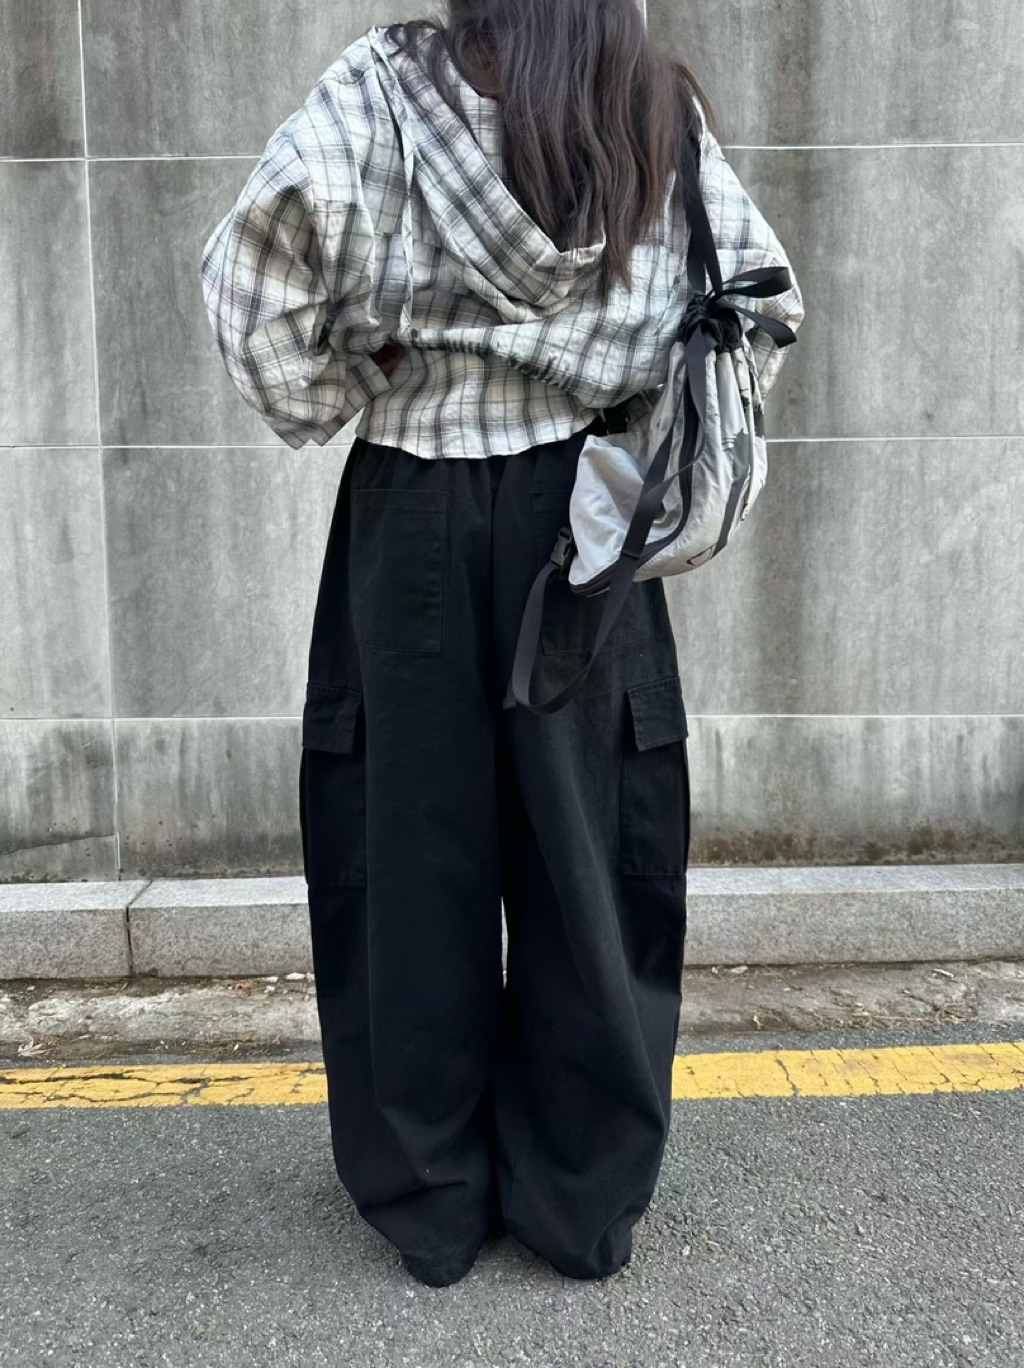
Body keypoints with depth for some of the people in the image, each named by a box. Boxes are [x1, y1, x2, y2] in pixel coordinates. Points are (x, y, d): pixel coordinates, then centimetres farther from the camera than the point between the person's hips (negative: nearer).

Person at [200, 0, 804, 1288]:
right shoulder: (665, 111, 7)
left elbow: (257, 267, -15)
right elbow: (764, 305, 8)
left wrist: (319, 402, 1)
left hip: (417, 522, -2)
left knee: (419, 852, 9)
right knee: (588, 853, 11)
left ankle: (433, 1202, 24)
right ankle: (586, 1197, 25)